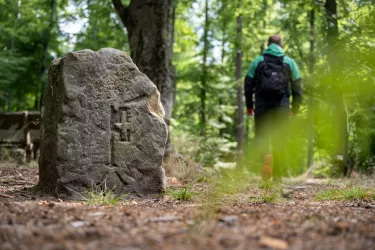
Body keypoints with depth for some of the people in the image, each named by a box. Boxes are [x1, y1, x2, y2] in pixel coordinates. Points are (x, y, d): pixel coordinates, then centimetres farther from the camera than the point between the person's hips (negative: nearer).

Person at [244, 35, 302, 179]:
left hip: (262, 105, 0)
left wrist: (249, 105, 11)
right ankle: (278, 173, 8)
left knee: (262, 134, 4)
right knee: (279, 139, 7)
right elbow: (297, 87, 8)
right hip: (282, 106, 1)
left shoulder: (258, 61, 10)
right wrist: (295, 107, 13)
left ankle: (265, 156, -28)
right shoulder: (289, 62, 11)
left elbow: (248, 83, 6)